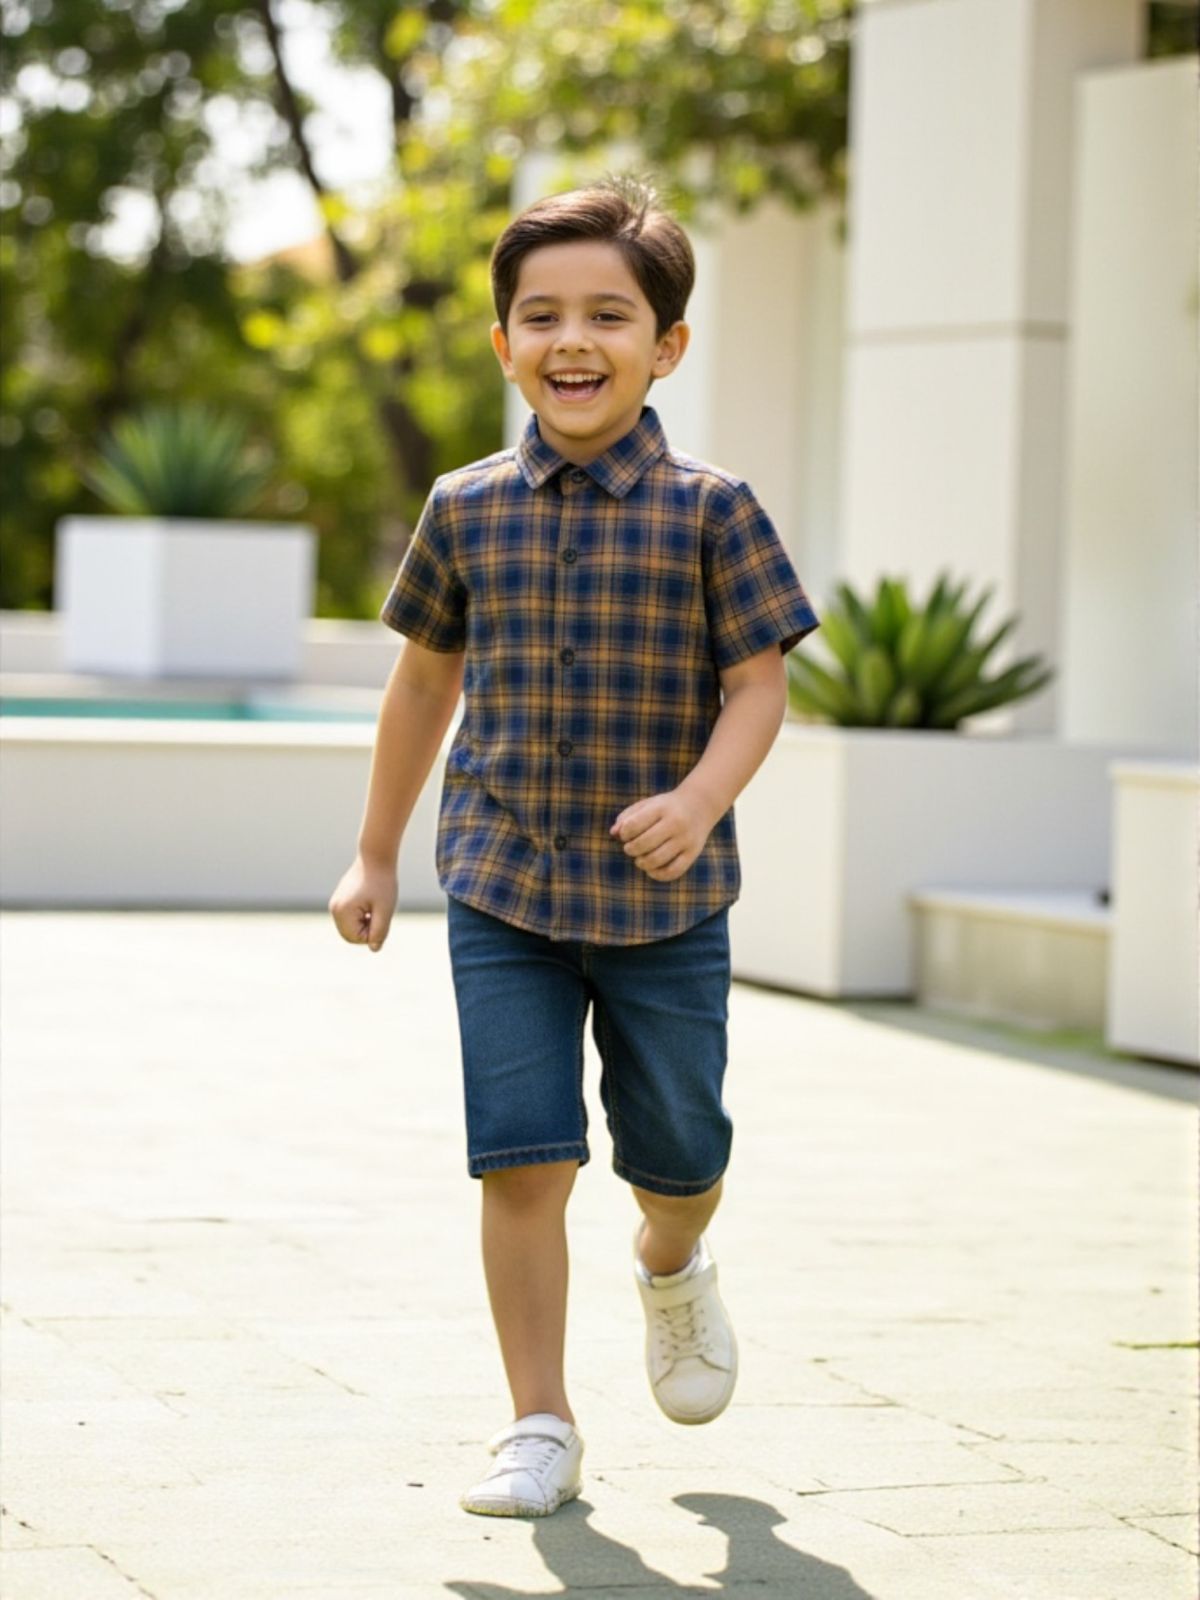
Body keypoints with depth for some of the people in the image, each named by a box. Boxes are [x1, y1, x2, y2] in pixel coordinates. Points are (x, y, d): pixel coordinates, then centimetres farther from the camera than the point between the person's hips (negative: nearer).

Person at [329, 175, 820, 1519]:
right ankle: (540, 1424, 7)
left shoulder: (710, 511, -5)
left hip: (666, 901, -1)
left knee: (678, 1151, 11)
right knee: (522, 1159, -5)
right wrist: (376, 856, 17)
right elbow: (426, 680, 14)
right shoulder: (467, 510, 3)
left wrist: (699, 801, -26)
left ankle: (671, 1268, 47)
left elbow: (758, 684, -7)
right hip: (503, 889, 1)